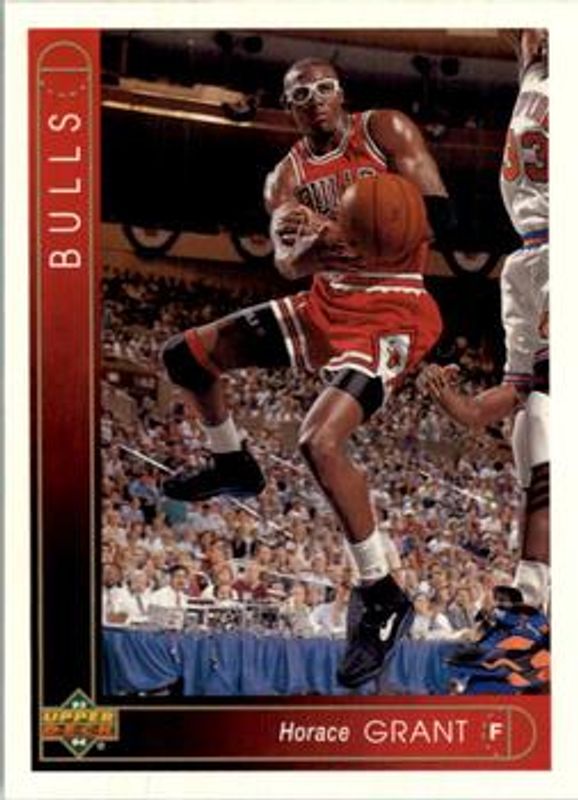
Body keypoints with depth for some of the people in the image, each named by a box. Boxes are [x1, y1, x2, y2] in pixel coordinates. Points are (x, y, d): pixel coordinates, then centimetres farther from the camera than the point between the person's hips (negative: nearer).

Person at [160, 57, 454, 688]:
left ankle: (382, 598, -14)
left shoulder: (386, 131, -7)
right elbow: (288, 265, -5)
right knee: (184, 356, 9)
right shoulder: (287, 177, 7)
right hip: (326, 302, 7)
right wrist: (313, 244, -30)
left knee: (319, 441, -29)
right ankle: (234, 467, 34)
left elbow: (438, 217, -17)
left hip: (390, 311, -7)